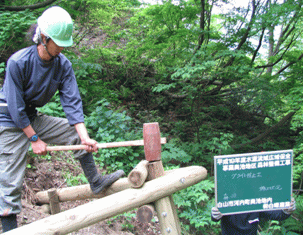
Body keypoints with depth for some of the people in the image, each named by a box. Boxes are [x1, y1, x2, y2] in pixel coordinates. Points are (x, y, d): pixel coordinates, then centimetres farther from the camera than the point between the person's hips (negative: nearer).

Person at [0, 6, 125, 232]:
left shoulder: (63, 64, -10)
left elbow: (72, 101, -14)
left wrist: (85, 137, -24)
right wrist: (34, 139, -18)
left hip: (34, 118, 6)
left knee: (76, 133, -1)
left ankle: (95, 181, 11)